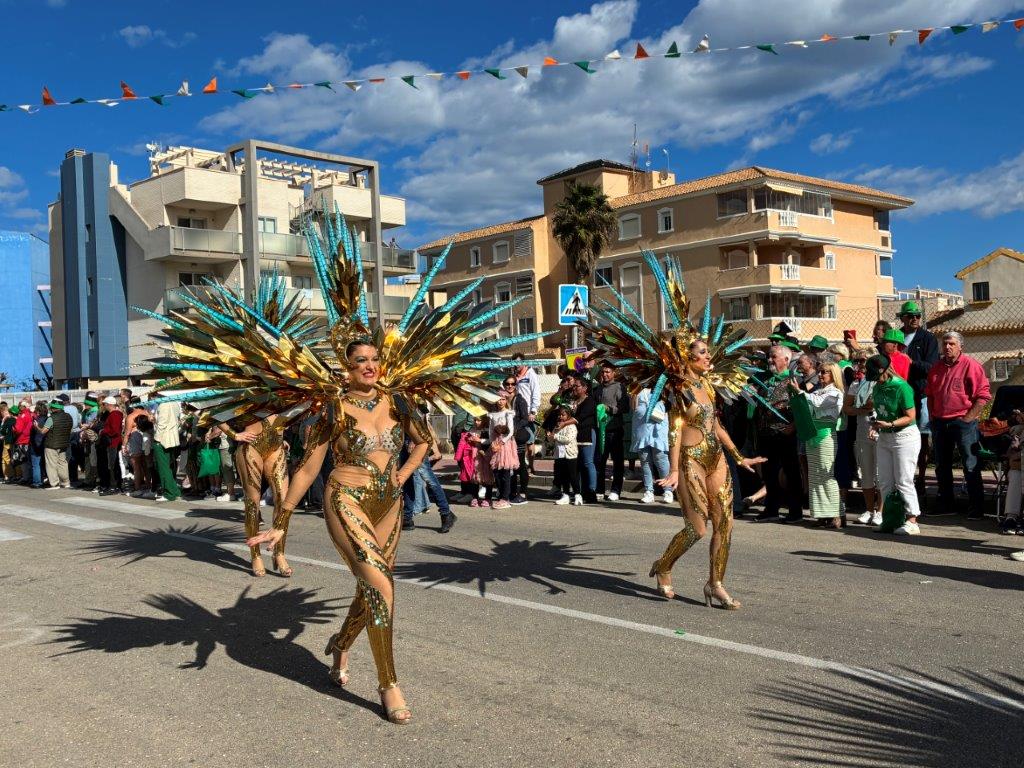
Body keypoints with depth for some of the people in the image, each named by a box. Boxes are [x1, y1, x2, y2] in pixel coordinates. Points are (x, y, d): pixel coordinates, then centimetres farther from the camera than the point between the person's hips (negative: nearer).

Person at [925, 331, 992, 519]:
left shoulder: (971, 365, -8)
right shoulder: (936, 368, 12)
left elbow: (983, 395, -12)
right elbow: (930, 394, 20)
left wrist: (969, 417, -14)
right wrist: (932, 417, 11)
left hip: (963, 421, -6)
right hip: (939, 423, 7)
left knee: (971, 466, -2)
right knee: (942, 466, 12)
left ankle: (977, 508, 4)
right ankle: (946, 504, 24)